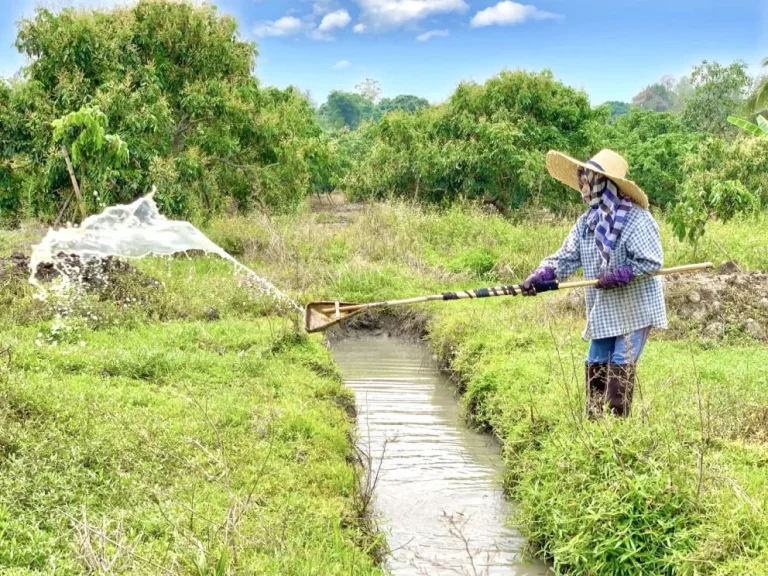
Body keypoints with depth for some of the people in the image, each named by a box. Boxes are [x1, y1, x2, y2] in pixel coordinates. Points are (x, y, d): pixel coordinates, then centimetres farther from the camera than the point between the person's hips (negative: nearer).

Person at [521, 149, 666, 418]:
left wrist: (617, 277, -23)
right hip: (603, 310, 8)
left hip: (636, 309, -7)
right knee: (596, 365, 10)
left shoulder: (636, 219, -16)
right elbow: (565, 257, 2)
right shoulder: (586, 222, 7)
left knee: (621, 366, -8)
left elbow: (651, 262, -19)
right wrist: (539, 276, -13)